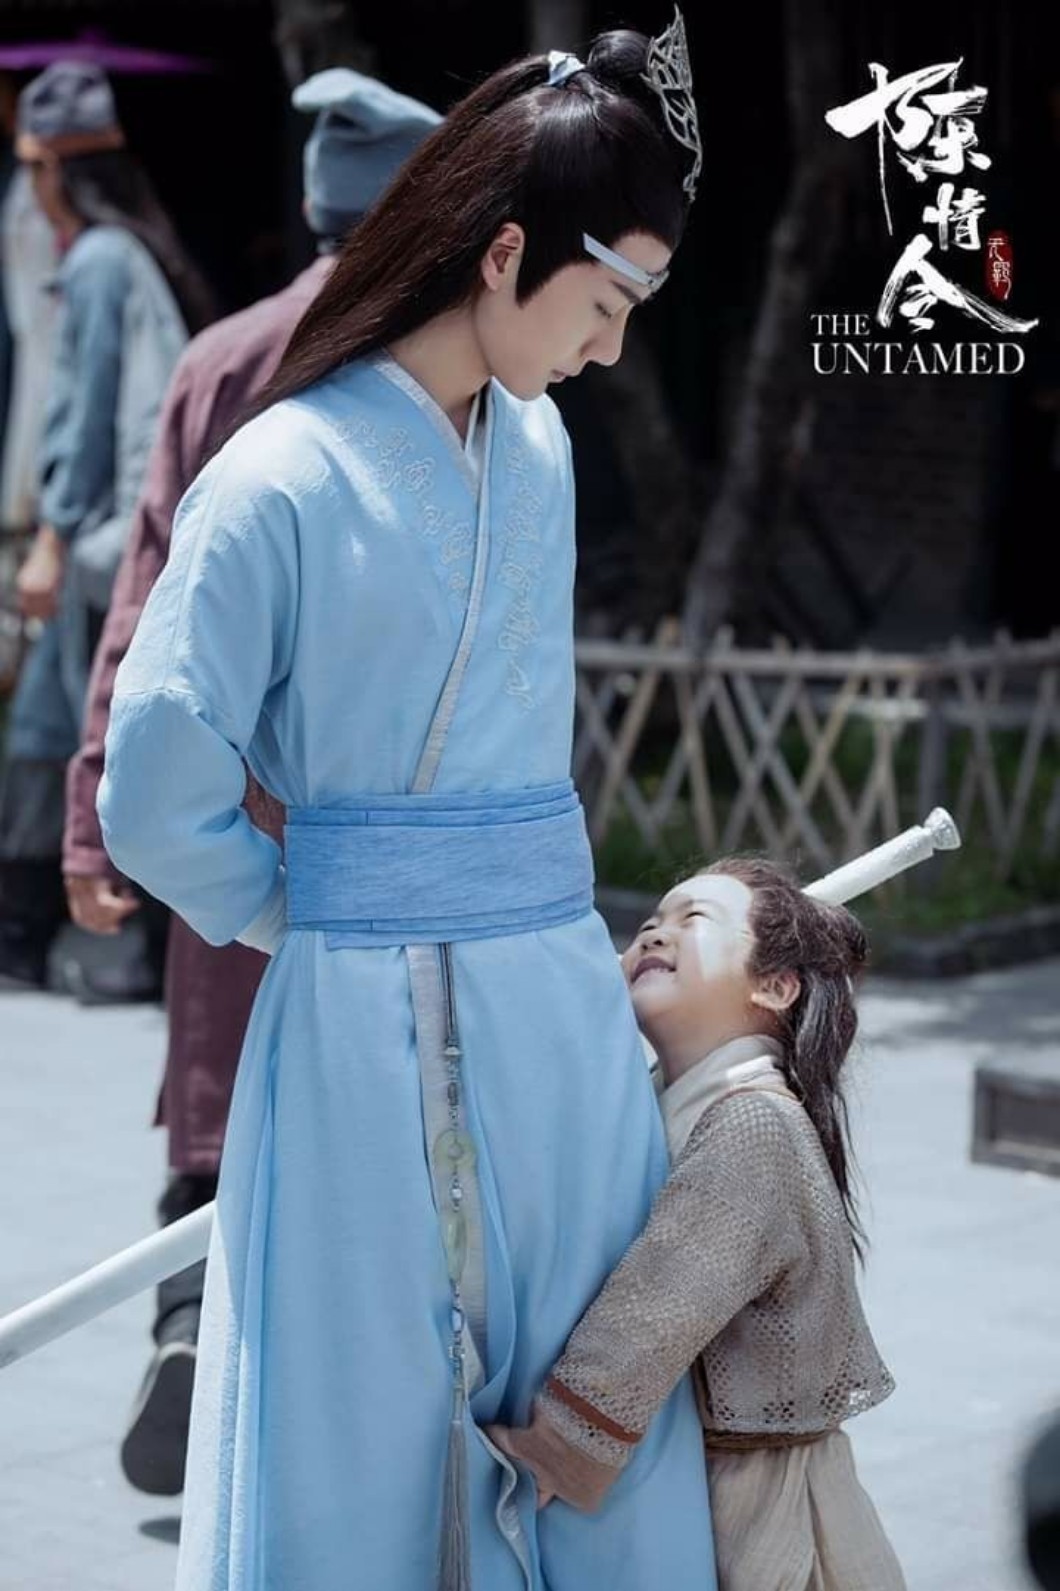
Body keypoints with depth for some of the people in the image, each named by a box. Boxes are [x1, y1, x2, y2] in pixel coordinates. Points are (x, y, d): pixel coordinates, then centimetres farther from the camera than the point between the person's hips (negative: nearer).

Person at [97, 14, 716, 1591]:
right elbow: (154, 797, -12)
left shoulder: (543, 449, 6)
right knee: (365, 1451, 6)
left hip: (563, 1000, 6)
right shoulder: (282, 477, -14)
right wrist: (313, 917, 2)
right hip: (366, 1027, -6)